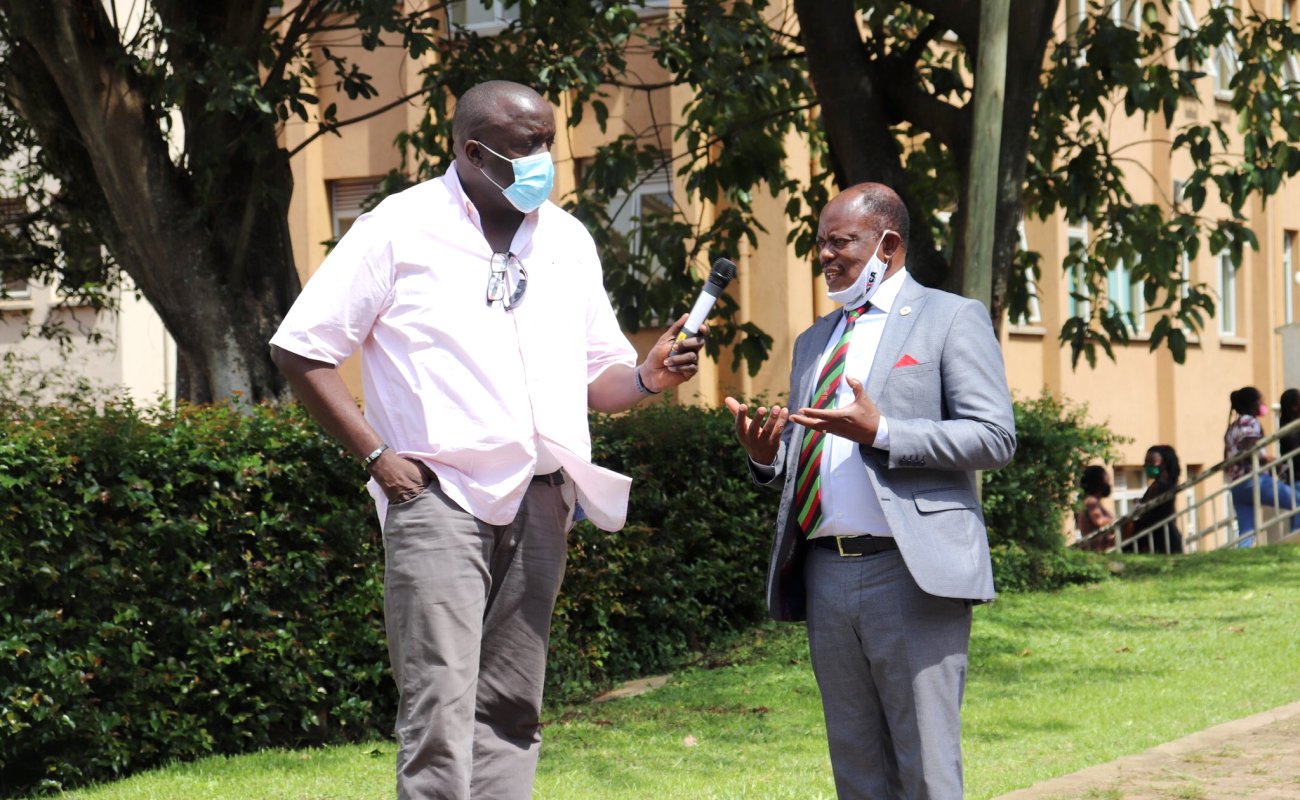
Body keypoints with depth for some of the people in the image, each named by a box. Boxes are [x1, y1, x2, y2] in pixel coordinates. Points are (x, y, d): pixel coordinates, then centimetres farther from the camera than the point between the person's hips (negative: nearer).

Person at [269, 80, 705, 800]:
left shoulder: (567, 240, 15)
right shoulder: (401, 229, -2)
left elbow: (597, 377, 19)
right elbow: (300, 348, -2)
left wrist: (647, 377, -4)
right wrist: (376, 454, -8)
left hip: (538, 504, 5)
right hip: (440, 498, -5)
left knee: (510, 712, 6)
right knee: (441, 708, -13)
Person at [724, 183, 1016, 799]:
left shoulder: (952, 319, 2)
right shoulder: (814, 341, 23)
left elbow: (994, 438, -8)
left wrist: (880, 432, -17)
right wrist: (765, 456, 1)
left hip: (913, 572, -6)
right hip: (827, 577, 7)